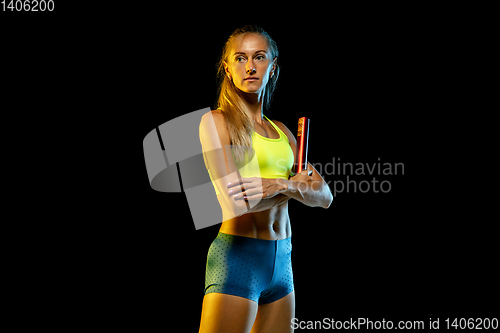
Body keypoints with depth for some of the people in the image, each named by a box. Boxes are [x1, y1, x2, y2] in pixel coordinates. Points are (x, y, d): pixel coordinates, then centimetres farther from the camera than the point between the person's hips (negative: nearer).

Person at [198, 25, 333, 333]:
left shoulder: (281, 131, 15)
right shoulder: (216, 121, -5)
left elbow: (325, 196, 6)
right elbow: (235, 202, -17)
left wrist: (284, 185, -14)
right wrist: (295, 184, -5)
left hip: (282, 260, 7)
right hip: (237, 257, -6)